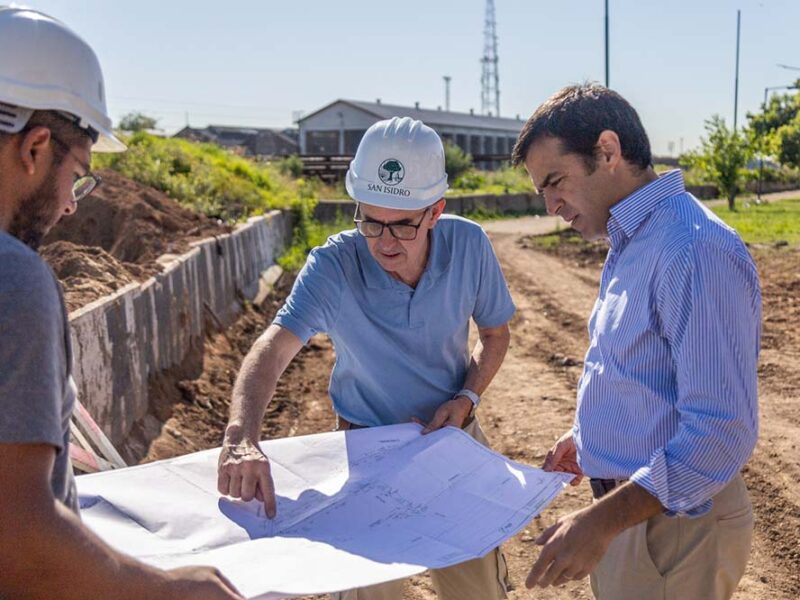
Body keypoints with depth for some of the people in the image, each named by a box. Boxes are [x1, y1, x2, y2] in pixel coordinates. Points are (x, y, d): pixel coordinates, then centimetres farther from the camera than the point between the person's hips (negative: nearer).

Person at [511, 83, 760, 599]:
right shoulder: (632, 243, 8)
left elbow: (721, 433, -28)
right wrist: (589, 437, 18)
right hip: (628, 505, 9)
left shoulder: (696, 251, -25)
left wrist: (600, 521, -29)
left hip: (674, 524, -9)